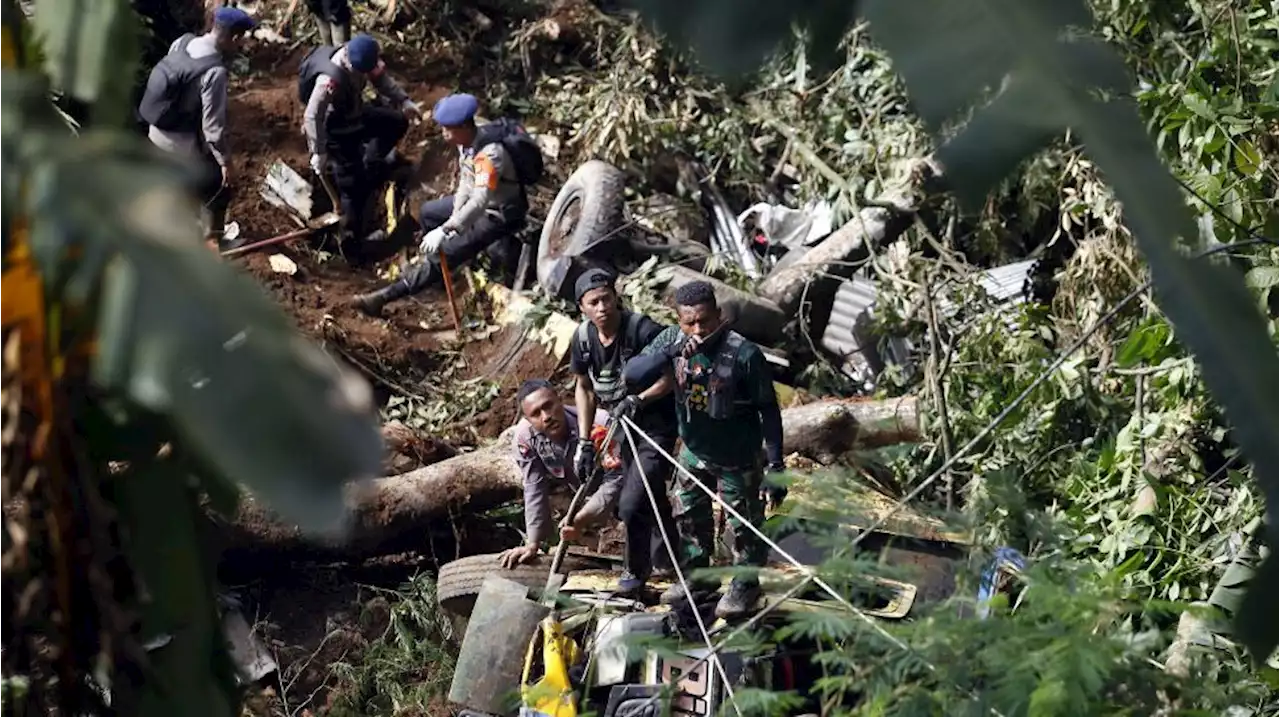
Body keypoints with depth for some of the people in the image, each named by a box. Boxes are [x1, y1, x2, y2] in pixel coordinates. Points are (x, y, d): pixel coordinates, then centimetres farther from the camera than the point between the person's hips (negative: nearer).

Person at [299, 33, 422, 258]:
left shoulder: (360, 58, -16)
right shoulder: (330, 79, -40)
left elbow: (380, 78, 4)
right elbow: (312, 117, -37)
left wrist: (403, 101, -1)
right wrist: (318, 153, -34)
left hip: (356, 115, 8)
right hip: (336, 131, -8)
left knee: (397, 123, 25)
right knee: (352, 187, -3)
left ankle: (370, 167, 43)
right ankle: (351, 243, 11)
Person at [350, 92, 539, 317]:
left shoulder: (490, 154, -36)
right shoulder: (466, 142, -8)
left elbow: (479, 202, -43)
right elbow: (466, 183, -1)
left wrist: (444, 231, -47)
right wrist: (454, 218, -13)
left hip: (500, 215, -9)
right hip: (481, 201, 9)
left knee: (446, 252, -18)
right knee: (428, 212, 18)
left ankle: (387, 296, -20)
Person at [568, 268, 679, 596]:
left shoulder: (643, 330, -25)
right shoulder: (584, 338, -5)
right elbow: (584, 388, 8)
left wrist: (638, 400, -28)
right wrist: (584, 442, 6)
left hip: (658, 426, -6)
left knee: (632, 504, -13)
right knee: (652, 499, 23)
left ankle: (636, 570, 11)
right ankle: (667, 556, 46)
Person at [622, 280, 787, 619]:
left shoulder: (744, 354, -27)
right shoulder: (671, 340, -15)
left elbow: (769, 411, -19)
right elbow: (631, 374, -24)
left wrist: (776, 466, -19)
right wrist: (670, 354, -40)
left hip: (737, 458, -5)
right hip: (694, 451, 5)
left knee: (744, 525, 11)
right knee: (689, 517, 21)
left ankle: (745, 585, 34)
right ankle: (695, 575, 43)